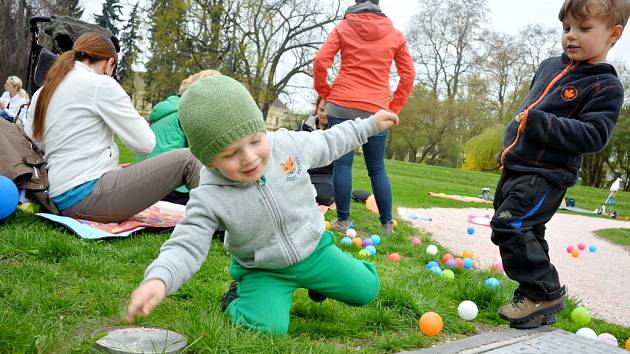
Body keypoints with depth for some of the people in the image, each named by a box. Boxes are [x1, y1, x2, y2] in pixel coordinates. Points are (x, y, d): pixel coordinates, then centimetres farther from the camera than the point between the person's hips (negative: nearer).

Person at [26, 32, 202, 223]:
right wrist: (138, 120, 14)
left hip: (61, 201, 9)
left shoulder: (42, 93, 16)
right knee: (186, 159, -3)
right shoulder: (100, 84, -7)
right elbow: (145, 143, -8)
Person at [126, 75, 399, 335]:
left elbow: (327, 144, 1)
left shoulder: (289, 144, -19)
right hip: (262, 271, -3)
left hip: (313, 249, 3)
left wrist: (369, 125, 8)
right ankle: (237, 296, 8)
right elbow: (186, 246, -29)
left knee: (366, 291, 6)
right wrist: (158, 280, -49)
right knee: (268, 328, -25)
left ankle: (316, 279, 34)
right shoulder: (209, 199, -27)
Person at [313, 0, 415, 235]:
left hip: (341, 105, -1)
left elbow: (320, 62, -4)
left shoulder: (343, 28, 6)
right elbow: (408, 74, 8)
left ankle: (343, 220, 0)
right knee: (377, 168, 8)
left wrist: (325, 94, 8)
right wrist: (394, 108, 11)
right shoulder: (394, 34, 11)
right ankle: (387, 224, 9)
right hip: (376, 110, 1)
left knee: (342, 162, 1)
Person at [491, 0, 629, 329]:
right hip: (516, 166, 8)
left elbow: (593, 135, -21)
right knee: (525, 232, 14)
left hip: (546, 175, -8)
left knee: (509, 225, -21)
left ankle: (544, 293, -8)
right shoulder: (549, 66, 12)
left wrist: (539, 124, -27)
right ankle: (535, 294, 28)